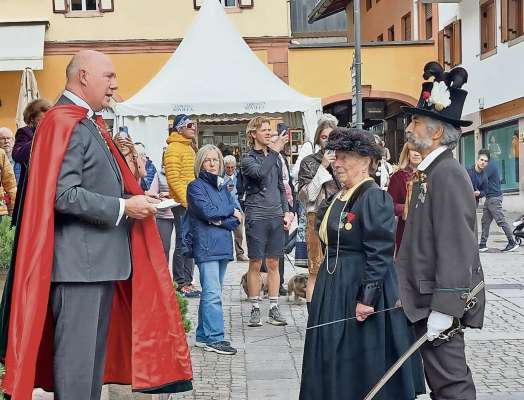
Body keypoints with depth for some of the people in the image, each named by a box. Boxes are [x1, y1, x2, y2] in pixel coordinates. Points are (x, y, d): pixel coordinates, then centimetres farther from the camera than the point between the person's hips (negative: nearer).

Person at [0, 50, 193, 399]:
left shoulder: (90, 123, 16)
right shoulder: (65, 123, -14)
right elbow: (63, 195, -22)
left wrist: (135, 199, 7)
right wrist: (122, 207, -18)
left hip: (101, 258, 10)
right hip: (79, 260, -10)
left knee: (95, 351, 17)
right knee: (76, 356, -2)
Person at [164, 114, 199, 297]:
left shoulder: (189, 148, 20)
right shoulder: (174, 148, -9)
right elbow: (173, 178, -17)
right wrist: (186, 200, -19)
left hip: (193, 204, 9)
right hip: (182, 204, -9)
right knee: (182, 244, -5)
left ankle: (187, 282, 18)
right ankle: (181, 284, 0)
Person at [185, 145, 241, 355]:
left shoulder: (223, 186, 18)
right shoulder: (196, 186, -1)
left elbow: (237, 218, 10)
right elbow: (207, 211, -15)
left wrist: (220, 221, -9)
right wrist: (231, 211, -1)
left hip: (223, 245, 7)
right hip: (206, 246, -6)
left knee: (211, 293, 9)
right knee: (212, 293, -10)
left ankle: (204, 336, 15)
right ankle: (214, 338, -8)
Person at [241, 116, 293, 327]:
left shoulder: (275, 157, 14)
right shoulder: (248, 158, -2)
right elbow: (260, 173, -23)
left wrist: (286, 211, 10)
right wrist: (275, 151, -22)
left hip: (276, 217, 5)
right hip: (256, 217, -5)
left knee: (273, 264, 7)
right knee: (255, 264, 0)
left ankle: (274, 308, 12)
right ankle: (255, 309, 8)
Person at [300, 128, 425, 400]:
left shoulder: (374, 198, -16)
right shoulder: (341, 197, 12)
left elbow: (380, 253, -21)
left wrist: (367, 296, -24)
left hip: (360, 287, -9)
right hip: (335, 287, 9)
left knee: (361, 364, 1)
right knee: (335, 362, 15)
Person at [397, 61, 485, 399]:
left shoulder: (449, 174, -17)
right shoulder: (430, 172, 13)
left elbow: (457, 248, -23)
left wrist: (443, 310, -24)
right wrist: (409, 294, 17)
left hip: (443, 301, -10)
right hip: (428, 297, 10)